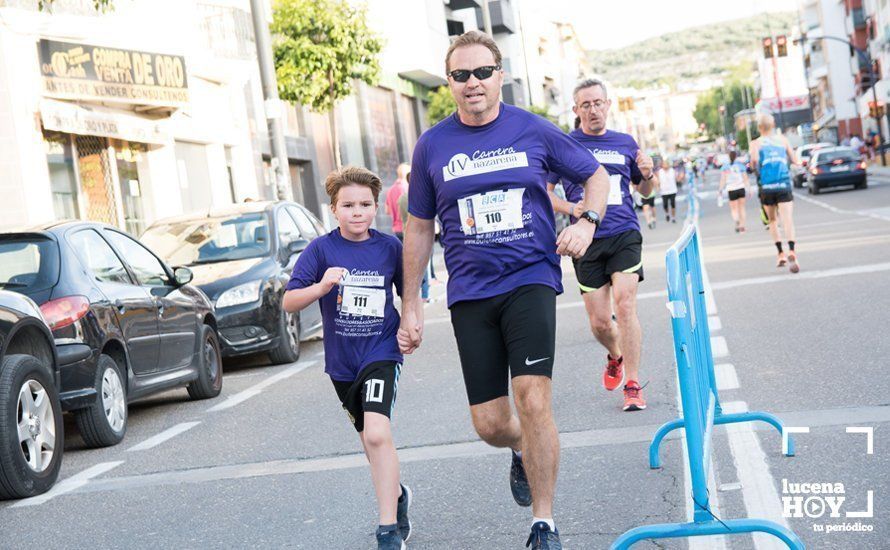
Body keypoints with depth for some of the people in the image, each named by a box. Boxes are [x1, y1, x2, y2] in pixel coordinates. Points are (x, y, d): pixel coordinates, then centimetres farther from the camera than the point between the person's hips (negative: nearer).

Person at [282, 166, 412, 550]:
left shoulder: (389, 246, -4)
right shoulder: (321, 249, -6)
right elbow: (289, 302, -10)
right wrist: (321, 287, -27)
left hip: (381, 351, -3)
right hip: (341, 361, 3)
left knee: (377, 435, -21)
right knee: (370, 439, 18)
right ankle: (397, 493, 45)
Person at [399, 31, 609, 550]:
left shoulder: (534, 130, 1)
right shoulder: (432, 145, 4)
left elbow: (596, 175, 13)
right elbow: (420, 228, 11)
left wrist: (587, 222, -7)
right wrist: (411, 306, 10)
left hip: (531, 278, -2)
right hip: (469, 293, 2)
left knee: (533, 401, -17)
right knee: (489, 424, 2)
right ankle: (523, 452, 40)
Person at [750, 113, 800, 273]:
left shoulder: (756, 143, 5)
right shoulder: (783, 139, 10)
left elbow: (754, 159, -14)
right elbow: (794, 160, 9)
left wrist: (755, 168, 7)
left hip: (766, 187, 0)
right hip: (784, 185, 0)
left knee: (772, 220, 18)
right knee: (787, 220, -10)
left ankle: (781, 253, 14)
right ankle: (791, 251, -32)